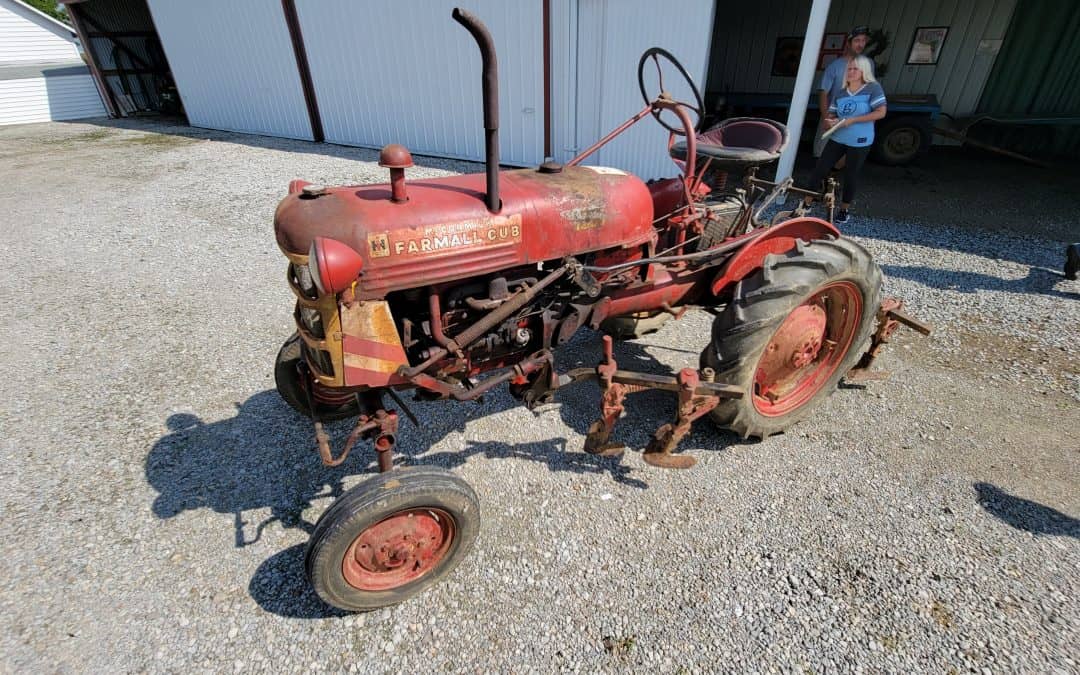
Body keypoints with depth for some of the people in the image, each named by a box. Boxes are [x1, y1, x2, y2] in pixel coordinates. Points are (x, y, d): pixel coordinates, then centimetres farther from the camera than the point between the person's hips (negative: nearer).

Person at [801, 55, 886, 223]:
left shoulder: (873, 88, -6)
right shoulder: (841, 93, 7)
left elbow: (881, 112, -15)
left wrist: (852, 120, -20)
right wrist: (829, 123, -15)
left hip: (860, 142, -4)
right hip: (837, 139, 4)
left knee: (850, 176, 6)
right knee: (819, 170, -3)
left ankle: (844, 209, 21)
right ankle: (806, 204, 5)